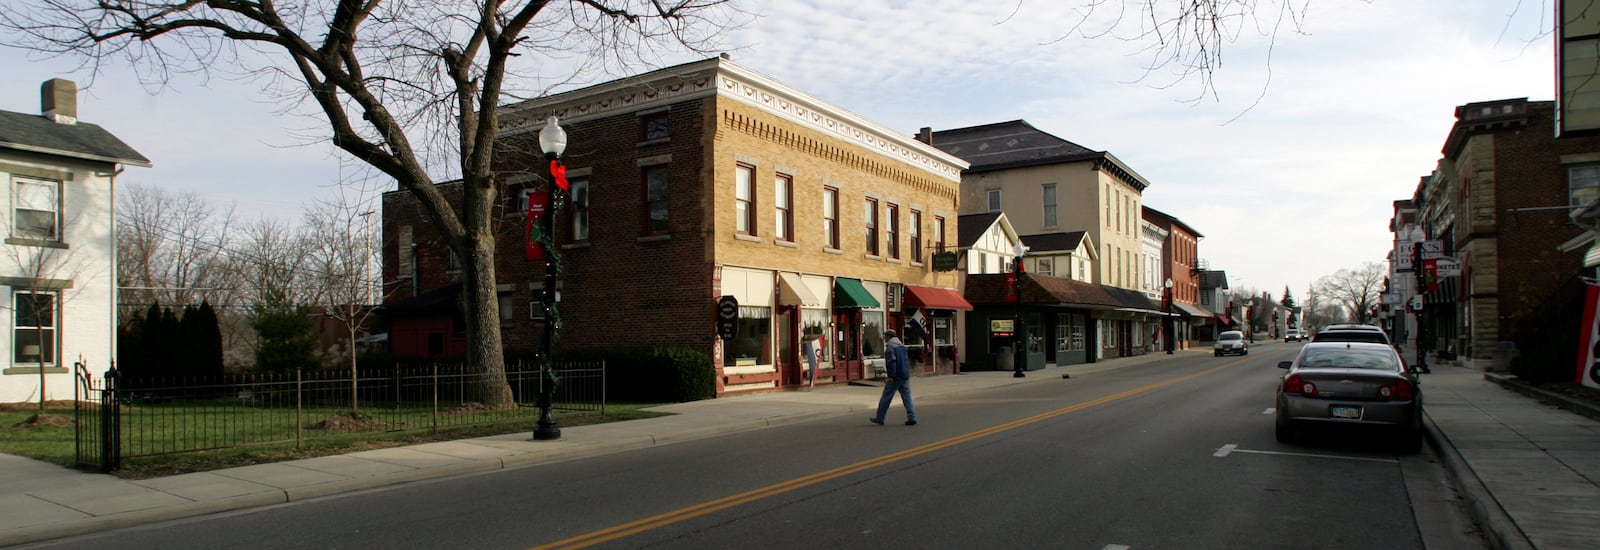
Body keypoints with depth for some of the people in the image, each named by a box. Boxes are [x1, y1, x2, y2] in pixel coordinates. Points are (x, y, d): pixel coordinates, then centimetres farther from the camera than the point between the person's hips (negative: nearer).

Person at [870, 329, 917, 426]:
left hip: (896, 377, -8)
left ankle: (880, 418, 9)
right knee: (907, 397, 6)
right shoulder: (901, 345, 16)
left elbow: (891, 362, -20)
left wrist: (891, 376, -19)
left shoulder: (890, 346, -11)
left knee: (886, 397, 2)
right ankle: (912, 418, -1)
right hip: (905, 375, 8)